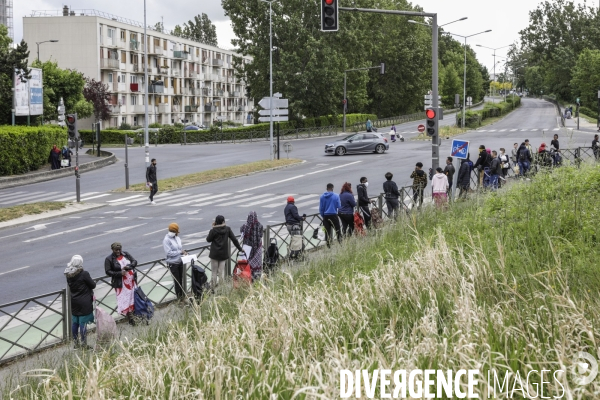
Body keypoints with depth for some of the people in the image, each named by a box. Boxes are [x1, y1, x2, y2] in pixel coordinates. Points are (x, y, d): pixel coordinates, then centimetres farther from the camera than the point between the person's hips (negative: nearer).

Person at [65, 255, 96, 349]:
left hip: (74, 302, 6)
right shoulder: (84, 274, -19)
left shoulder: (68, 275, -1)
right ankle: (83, 344, 4)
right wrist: (92, 281, 11)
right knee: (83, 323, -1)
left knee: (75, 323, 15)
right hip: (84, 303, -6)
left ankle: (76, 343, 25)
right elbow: (93, 285, -10)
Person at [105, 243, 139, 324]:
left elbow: (134, 261, 3)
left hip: (132, 281, 5)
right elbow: (108, 272, -13)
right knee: (124, 300, -4)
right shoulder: (109, 259, -10)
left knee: (133, 298, 12)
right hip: (121, 283, -5)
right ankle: (130, 318, 3)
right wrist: (120, 273, -23)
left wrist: (129, 266, -18)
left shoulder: (126, 254, 4)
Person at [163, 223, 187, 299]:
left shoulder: (177, 238, 3)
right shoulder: (166, 240, -19)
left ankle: (182, 293, 30)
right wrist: (180, 252, -21)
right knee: (176, 279, 3)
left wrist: (183, 252, -6)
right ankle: (179, 295, 16)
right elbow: (169, 253, -24)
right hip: (172, 263, -7)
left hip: (180, 261, 7)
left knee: (181, 278, 16)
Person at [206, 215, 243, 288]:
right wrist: (240, 248, 11)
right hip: (224, 254, 3)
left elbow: (208, 240, 1)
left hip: (214, 254, -3)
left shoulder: (213, 230, -13)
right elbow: (234, 239, 0)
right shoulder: (227, 229, -3)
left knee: (214, 272, 6)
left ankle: (213, 288, 8)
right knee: (222, 272, 8)